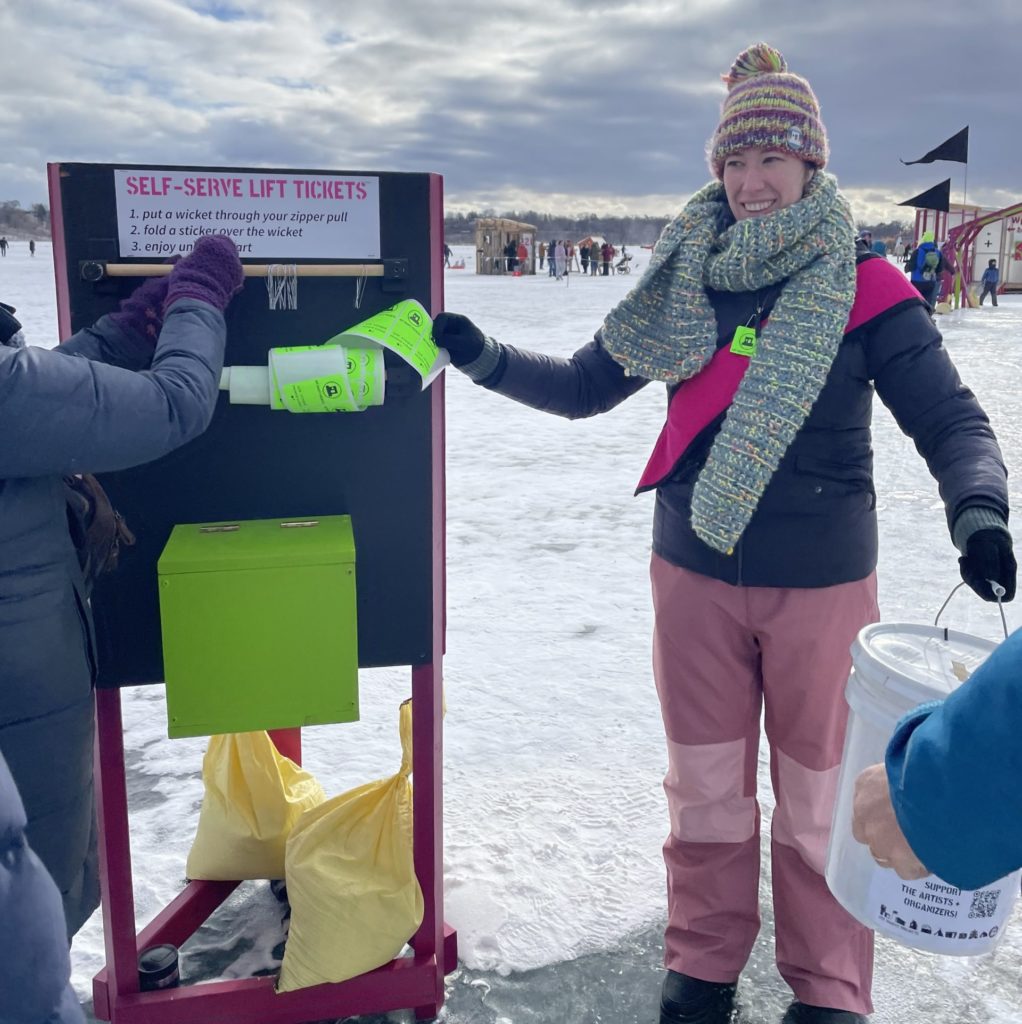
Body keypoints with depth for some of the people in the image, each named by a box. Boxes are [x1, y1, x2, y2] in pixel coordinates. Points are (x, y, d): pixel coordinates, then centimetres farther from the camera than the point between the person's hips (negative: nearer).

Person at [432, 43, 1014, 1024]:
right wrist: (485, 359, -6)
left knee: (819, 794, 10)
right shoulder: (686, 282, 3)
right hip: (695, 575, 3)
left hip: (822, 584, -2)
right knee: (705, 785, 15)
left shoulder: (864, 289, -7)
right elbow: (583, 387, 7)